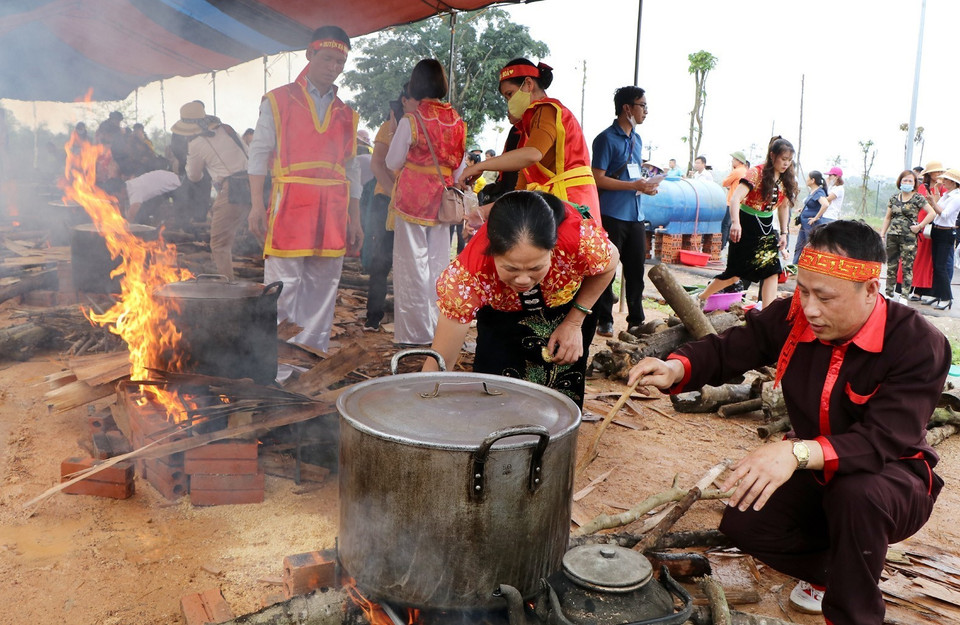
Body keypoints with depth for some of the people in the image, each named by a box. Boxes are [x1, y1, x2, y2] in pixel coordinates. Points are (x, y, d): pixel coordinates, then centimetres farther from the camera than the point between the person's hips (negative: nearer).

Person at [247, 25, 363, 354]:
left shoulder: (346, 114, 17)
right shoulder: (278, 101, 6)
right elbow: (259, 153, 1)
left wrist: (355, 220, 11)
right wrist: (257, 204, -8)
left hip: (333, 214, 4)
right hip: (288, 209, -4)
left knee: (323, 289, 5)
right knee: (284, 286, -6)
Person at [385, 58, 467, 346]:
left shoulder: (411, 120, -12)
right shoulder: (457, 122, 2)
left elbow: (392, 162, -2)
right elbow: (460, 168, 9)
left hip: (412, 201, -4)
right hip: (442, 202, 5)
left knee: (412, 265, 2)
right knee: (438, 264, 12)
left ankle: (416, 333, 6)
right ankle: (438, 328, 18)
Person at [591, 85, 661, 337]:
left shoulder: (637, 139, 17)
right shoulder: (607, 139, -7)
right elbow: (598, 178, -14)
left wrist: (647, 185, 4)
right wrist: (634, 186, -16)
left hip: (635, 215, 7)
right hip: (612, 215, -7)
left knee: (636, 269, 10)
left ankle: (636, 320, 19)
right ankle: (604, 321, 10)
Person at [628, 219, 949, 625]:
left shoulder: (919, 344, -26)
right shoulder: (791, 317, -13)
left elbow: (884, 442, -35)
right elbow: (726, 350, -5)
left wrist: (798, 453, -52)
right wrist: (675, 369, -28)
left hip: (891, 476, -4)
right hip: (811, 472, 5)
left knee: (858, 493, -38)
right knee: (743, 524, -16)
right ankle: (830, 568, 15)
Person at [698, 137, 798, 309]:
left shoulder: (787, 179, 3)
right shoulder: (757, 173, -17)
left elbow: (783, 206, 16)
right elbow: (735, 199, -30)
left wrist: (783, 233, 8)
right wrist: (736, 223, -45)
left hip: (767, 229, 6)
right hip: (746, 227, -6)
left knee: (772, 271, -8)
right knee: (734, 273, 4)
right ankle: (700, 298, 24)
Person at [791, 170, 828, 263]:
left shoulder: (819, 192, -17)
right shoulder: (812, 191, 11)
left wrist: (816, 218, -26)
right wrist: (803, 209, 13)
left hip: (811, 225, -9)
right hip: (804, 224, 9)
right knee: (799, 247, 14)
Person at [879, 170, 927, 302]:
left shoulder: (918, 198, -1)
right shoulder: (894, 197, 11)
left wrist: (919, 226, -10)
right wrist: (882, 234, 10)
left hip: (909, 237, -4)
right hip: (892, 235, 4)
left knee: (907, 267, -3)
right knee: (891, 266, 7)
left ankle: (904, 296, 1)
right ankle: (889, 294, 15)